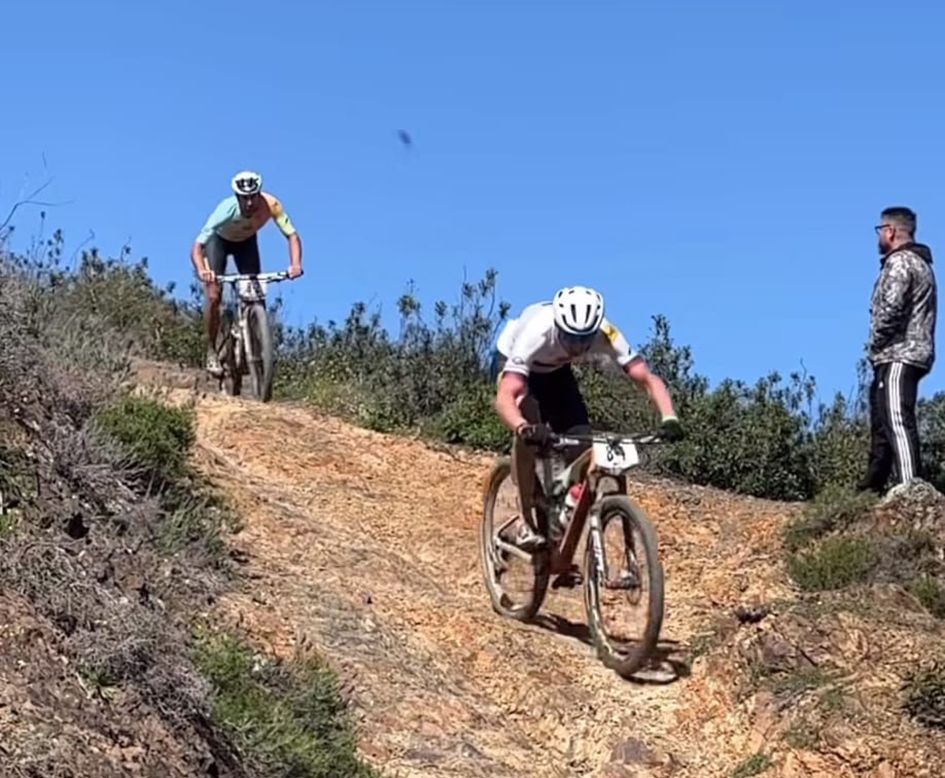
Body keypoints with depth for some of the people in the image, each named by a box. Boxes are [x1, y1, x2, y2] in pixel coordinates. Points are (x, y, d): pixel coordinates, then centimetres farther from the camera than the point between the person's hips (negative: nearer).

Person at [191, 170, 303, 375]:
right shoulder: (227, 210, -41)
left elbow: (292, 235, -33)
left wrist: (295, 264, -51)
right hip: (218, 240, -3)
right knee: (214, 296, -17)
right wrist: (201, 270, -63)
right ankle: (211, 350, -1)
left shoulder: (270, 205, -35)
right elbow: (197, 246, -43)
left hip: (246, 241, 3)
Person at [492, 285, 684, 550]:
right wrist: (523, 428, -71)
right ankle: (527, 523, -23)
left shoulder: (605, 334, -33)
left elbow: (648, 379, -34)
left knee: (581, 450, -13)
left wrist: (669, 419, -52)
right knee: (527, 416, -34)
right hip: (511, 362, -4)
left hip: (556, 371, 4)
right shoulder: (535, 333, -43)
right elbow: (504, 398, -51)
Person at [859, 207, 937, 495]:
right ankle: (873, 486, 20)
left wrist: (875, 344, -9)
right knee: (882, 423, 15)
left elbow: (890, 309, -22)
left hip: (897, 356, -11)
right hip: (906, 356, 11)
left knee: (898, 422, -17)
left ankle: (910, 487, -24)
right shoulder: (919, 263, 23)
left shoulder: (899, 262, -10)